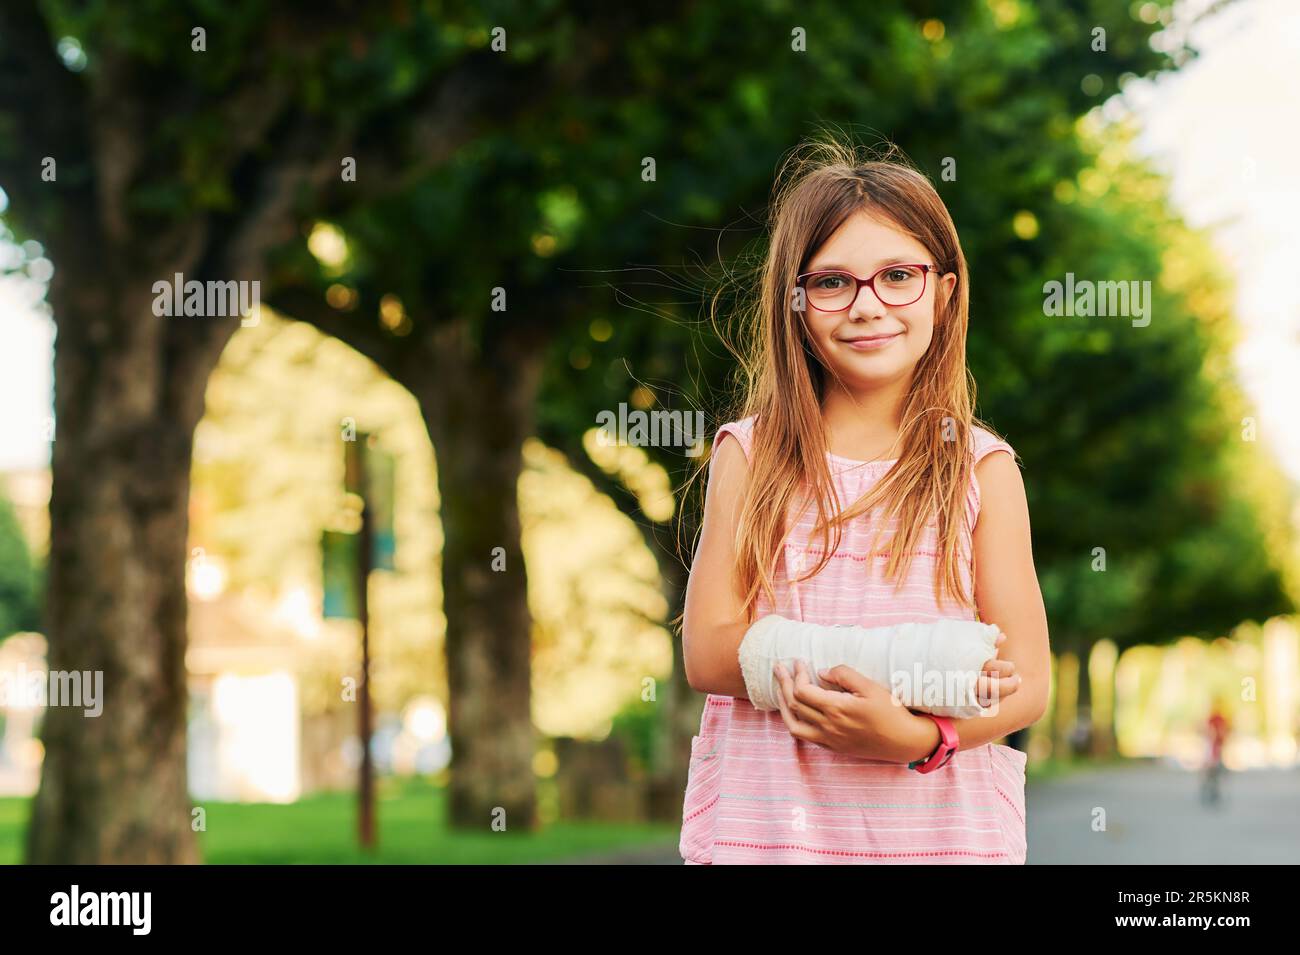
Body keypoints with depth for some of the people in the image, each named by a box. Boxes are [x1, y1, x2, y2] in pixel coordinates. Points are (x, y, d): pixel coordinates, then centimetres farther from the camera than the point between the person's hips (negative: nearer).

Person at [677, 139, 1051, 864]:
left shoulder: (981, 468, 0)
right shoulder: (751, 453, 1)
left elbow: (1028, 683, -4)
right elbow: (707, 652, -7)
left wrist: (915, 735, -24)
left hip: (939, 826, 0)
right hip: (766, 823, 0)